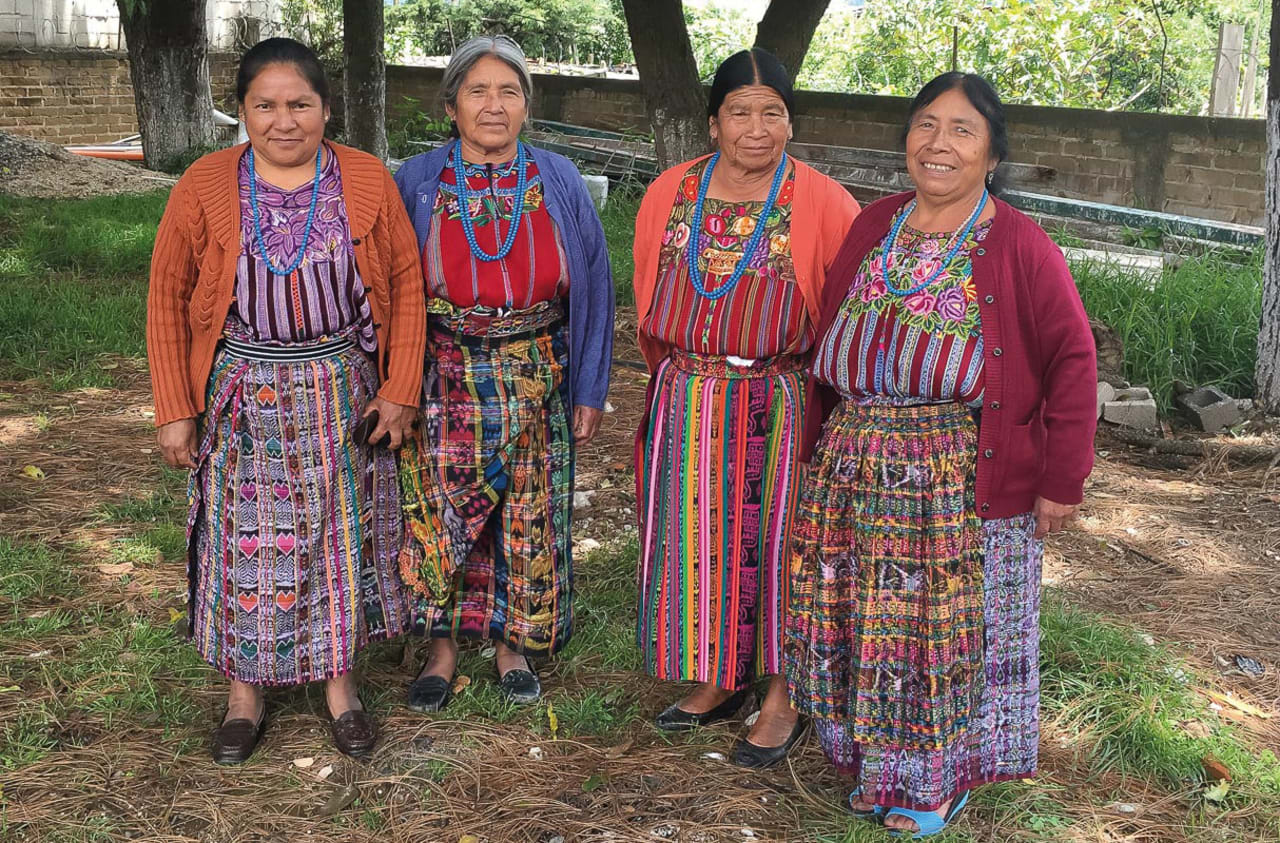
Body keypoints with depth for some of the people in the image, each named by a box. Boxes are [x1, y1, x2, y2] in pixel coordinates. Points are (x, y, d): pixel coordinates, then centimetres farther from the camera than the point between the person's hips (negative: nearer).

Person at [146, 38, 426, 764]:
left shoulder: (368, 180, -5)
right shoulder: (205, 186, -7)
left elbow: (406, 281, -1)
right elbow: (168, 298, -2)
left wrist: (401, 389, -4)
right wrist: (175, 409, -4)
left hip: (342, 394, 1)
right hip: (242, 397, 0)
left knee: (340, 533, 10)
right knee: (245, 540, 8)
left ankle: (341, 684, 28)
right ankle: (245, 694, 26)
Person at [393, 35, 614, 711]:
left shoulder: (558, 182, -1)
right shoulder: (417, 183, -3)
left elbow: (593, 287, 3)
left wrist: (590, 389, 1)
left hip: (536, 385, 1)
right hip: (443, 383, -1)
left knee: (528, 517, 9)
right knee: (438, 513, 5)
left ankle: (512, 642, 29)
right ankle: (442, 646, 25)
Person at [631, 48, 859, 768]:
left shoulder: (821, 203, -9)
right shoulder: (671, 194, 3)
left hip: (777, 408, -4)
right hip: (686, 407, 4)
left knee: (773, 544, 4)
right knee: (697, 540, 11)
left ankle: (783, 698, 20)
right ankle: (717, 678, 30)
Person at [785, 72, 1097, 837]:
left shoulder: (1020, 246, -8)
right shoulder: (872, 228, 7)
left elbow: (1073, 359, -7)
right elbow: (832, 349, 12)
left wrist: (1062, 479, -9)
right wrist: (823, 447, 11)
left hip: (966, 483, -4)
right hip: (857, 476, 5)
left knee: (950, 625, 7)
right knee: (863, 619, 11)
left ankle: (938, 780, 27)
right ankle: (878, 765, 31)